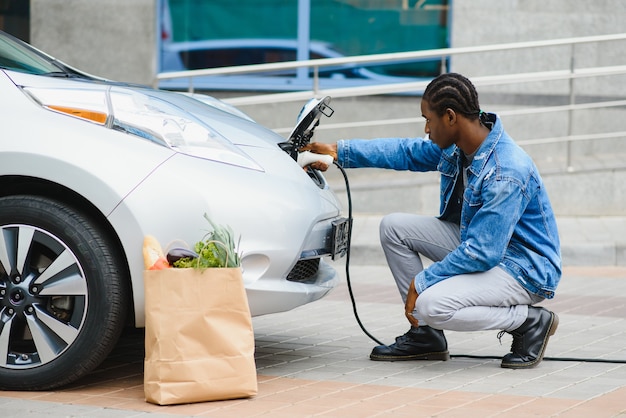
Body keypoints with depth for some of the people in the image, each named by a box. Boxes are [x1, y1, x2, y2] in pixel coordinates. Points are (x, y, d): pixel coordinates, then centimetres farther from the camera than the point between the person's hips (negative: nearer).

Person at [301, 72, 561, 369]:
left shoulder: (506, 173, -30)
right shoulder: (457, 147, -3)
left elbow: (482, 253, -29)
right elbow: (407, 152, 16)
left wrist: (423, 281, -21)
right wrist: (340, 151, 15)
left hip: (525, 269, -9)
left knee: (432, 305, -30)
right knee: (394, 227, 1)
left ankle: (531, 321, -8)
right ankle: (425, 334, 6)